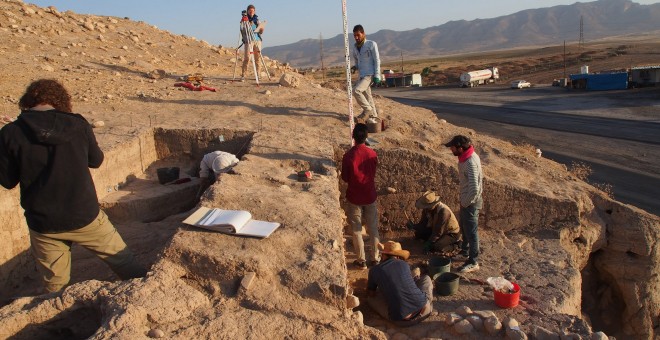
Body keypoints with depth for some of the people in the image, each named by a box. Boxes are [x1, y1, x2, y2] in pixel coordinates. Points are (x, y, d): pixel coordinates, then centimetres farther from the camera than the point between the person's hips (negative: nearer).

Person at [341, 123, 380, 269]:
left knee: (356, 230, 10)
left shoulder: (348, 155, -17)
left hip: (354, 197, -2)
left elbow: (344, 178, -8)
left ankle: (361, 260, 16)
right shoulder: (373, 154, -9)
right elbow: (373, 174, 5)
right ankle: (374, 258, 25)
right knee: (373, 228, 16)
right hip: (370, 196, 2)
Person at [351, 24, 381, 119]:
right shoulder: (355, 47, 10)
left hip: (370, 75, -7)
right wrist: (355, 67, 6)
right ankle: (373, 115, 21)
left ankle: (367, 109, -7)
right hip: (362, 75, 7)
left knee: (356, 90, -21)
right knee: (367, 96, 10)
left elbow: (377, 60, -9)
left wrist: (377, 76, -14)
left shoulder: (371, 44, -8)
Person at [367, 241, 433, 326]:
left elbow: (370, 294, 22)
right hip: (423, 307, 3)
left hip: (401, 319, -3)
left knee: (371, 299, 23)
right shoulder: (404, 264, 13)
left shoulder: (374, 270, 6)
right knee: (426, 278, 31)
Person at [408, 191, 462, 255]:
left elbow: (438, 232, -30)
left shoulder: (443, 211, -34)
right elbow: (423, 224, -4)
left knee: (436, 247, -30)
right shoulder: (427, 209, -12)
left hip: (451, 234, -7)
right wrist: (413, 226, -24)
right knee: (418, 233, -6)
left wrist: (429, 243, -27)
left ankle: (454, 245, -3)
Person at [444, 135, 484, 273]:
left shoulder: (471, 162, -30)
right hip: (466, 200, 10)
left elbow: (474, 188, -34)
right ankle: (465, 250, 48)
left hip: (470, 202, -10)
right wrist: (463, 200, 15)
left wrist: (466, 203, -19)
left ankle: (473, 262, 16)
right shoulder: (466, 156, 0)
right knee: (464, 227, 27)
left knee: (471, 231, 3)